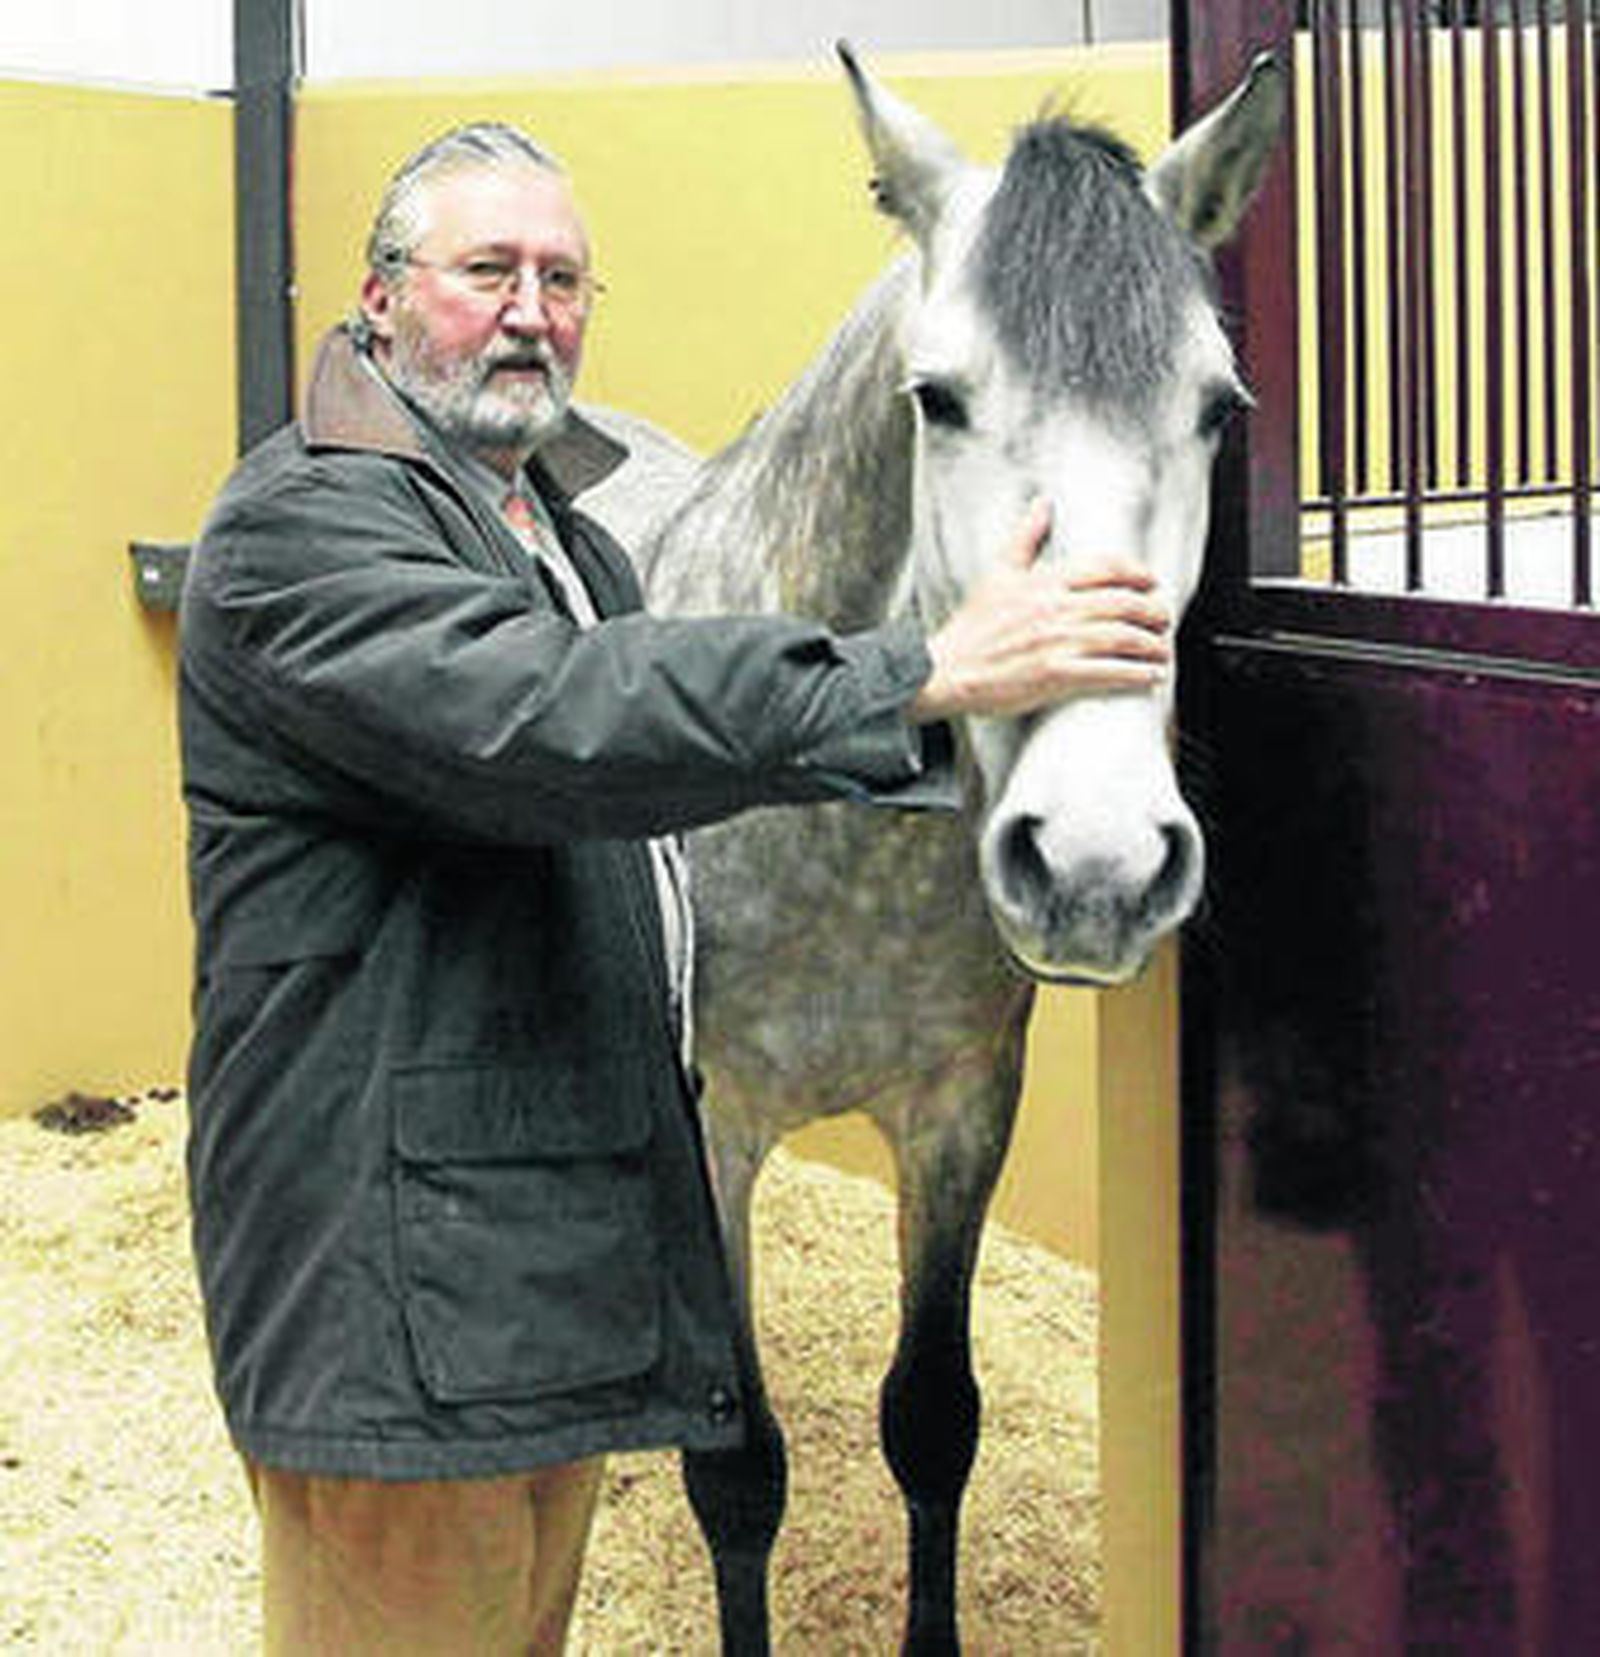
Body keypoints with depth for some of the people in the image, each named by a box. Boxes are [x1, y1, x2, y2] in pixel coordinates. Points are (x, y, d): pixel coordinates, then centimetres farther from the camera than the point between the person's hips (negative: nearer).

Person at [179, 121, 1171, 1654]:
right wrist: (930, 673, -35)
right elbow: (550, 722, -32)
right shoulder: (300, 528, -16)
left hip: (574, 1222, 10)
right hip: (394, 1255, -10)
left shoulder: (561, 526, 19)